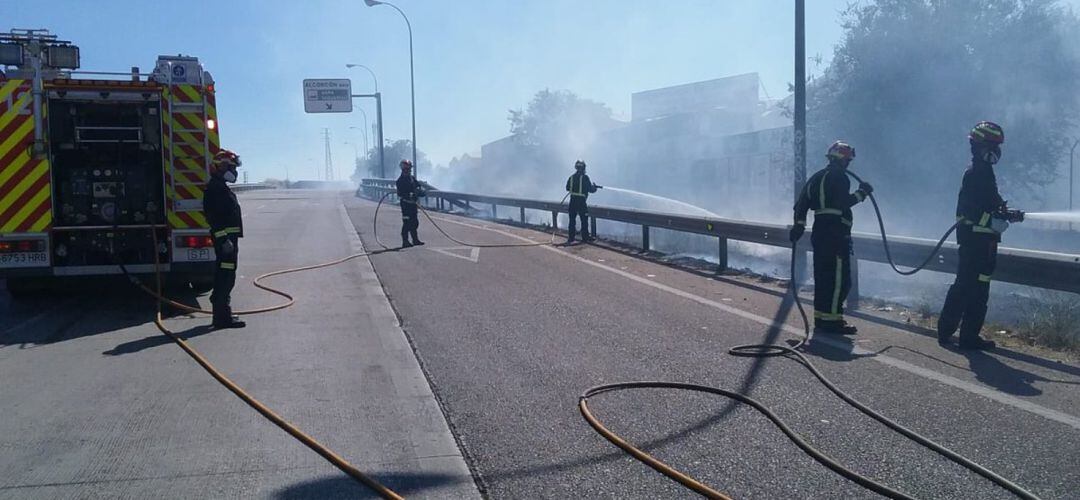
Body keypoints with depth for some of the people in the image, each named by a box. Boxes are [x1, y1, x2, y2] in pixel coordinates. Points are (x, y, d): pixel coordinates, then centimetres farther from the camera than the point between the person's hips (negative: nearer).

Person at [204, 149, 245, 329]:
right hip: (225, 238, -11)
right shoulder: (215, 188, -14)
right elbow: (214, 217, -22)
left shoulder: (221, 187, 20)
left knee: (224, 277, 15)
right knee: (226, 277, -10)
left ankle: (221, 313, 23)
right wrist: (224, 239, -26)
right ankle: (223, 317, -9)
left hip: (228, 238, 11)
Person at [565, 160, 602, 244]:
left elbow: (567, 188, 12)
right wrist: (594, 187, 14)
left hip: (573, 201, 4)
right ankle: (585, 237, 16)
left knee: (572, 220, 7)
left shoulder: (572, 177, 6)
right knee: (584, 219, 9)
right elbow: (590, 189, -6)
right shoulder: (585, 177, -9)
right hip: (581, 201, -4)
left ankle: (570, 238, 4)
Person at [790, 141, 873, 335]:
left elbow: (802, 202, 15)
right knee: (840, 279, -5)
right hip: (836, 234, -9)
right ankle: (832, 320, -5)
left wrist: (799, 224, 15)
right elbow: (843, 204, -20)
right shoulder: (839, 178, -10)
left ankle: (821, 319, 17)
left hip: (820, 232, 9)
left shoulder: (817, 177, 16)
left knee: (822, 278, 13)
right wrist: (861, 193, -8)